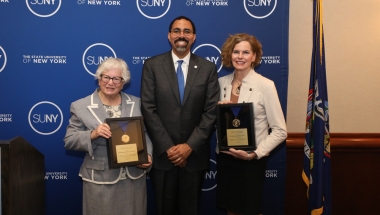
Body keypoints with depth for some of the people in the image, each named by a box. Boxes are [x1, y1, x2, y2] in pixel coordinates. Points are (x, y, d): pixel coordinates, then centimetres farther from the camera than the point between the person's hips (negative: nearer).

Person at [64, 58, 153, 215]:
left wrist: (148, 155, -9)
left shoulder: (136, 103, 6)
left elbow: (145, 134, 8)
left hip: (134, 177, 3)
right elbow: (69, 140, -5)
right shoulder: (81, 106, -3)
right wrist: (93, 134, -21)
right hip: (100, 180, -2)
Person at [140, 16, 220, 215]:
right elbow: (148, 109, -7)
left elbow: (211, 112, -4)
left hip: (194, 154, 1)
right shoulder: (152, 65, -2)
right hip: (162, 153, 0)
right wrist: (167, 147, -13)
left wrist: (190, 146, -13)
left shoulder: (208, 68, 1)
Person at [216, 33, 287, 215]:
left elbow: (280, 131, -12)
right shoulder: (222, 82, 2)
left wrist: (255, 153, -20)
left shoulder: (265, 85, -12)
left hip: (251, 161, -4)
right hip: (224, 157, 4)